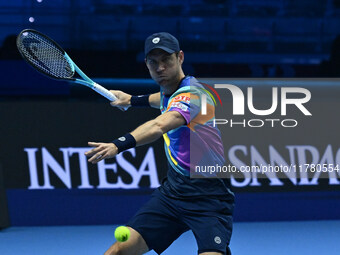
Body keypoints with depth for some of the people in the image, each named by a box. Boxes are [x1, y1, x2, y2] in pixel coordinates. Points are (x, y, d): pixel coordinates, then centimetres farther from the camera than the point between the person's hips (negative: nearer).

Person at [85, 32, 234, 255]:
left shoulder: (192, 93, -21)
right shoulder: (169, 89, 7)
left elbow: (160, 126, -43)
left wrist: (120, 145, -57)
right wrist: (133, 100, 42)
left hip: (209, 197, -8)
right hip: (173, 190, 8)